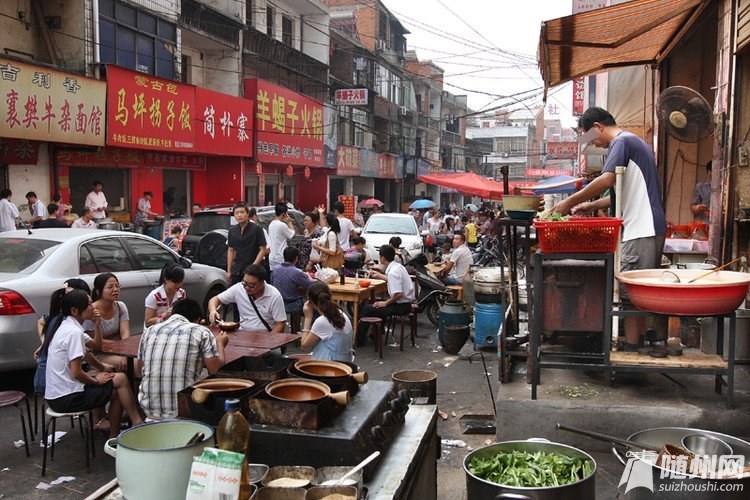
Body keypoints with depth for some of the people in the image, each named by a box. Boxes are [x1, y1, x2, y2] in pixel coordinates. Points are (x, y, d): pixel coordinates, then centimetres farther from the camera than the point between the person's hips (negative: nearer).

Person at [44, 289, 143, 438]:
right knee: (121, 380, -6)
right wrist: (96, 381, -4)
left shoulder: (65, 326, 10)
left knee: (116, 391, 13)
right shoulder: (74, 332, -19)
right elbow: (76, 373, -21)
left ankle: (114, 436, 14)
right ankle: (137, 422, 3)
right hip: (66, 398, -10)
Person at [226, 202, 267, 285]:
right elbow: (230, 250, 14)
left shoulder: (256, 229, -7)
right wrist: (229, 271, 10)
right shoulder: (232, 230, 8)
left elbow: (263, 249, -7)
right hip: (237, 271, 5)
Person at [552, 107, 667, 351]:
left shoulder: (621, 142, -9)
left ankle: (630, 350, -2)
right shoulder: (635, 142, 23)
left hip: (640, 230, -10)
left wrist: (570, 202, -14)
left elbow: (606, 180, -23)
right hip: (651, 228, 10)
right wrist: (592, 206, 17)